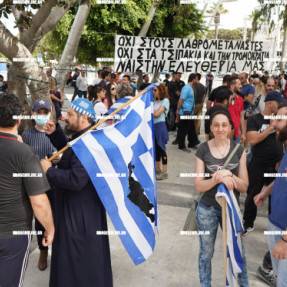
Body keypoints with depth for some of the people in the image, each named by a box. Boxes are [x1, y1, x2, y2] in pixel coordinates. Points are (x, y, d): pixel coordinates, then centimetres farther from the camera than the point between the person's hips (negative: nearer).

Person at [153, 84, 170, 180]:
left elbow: (156, 114, -14)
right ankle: (158, 170, 26)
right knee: (156, 149, 14)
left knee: (161, 149, -3)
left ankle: (164, 172, 4)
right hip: (153, 126, 7)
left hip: (160, 126, -7)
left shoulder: (165, 101, -8)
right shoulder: (155, 101, 14)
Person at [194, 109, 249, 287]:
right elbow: (199, 186, -11)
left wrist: (229, 175, -24)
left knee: (239, 252, 13)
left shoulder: (239, 150, -4)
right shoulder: (203, 150, -8)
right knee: (206, 253, 14)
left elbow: (244, 187, -4)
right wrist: (219, 179, -28)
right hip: (208, 209, -1)